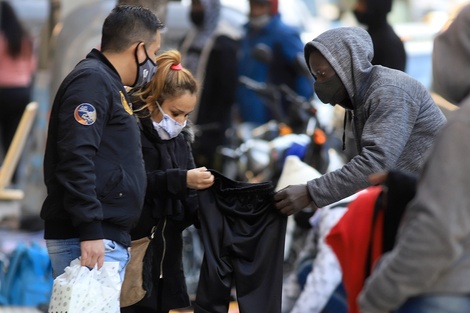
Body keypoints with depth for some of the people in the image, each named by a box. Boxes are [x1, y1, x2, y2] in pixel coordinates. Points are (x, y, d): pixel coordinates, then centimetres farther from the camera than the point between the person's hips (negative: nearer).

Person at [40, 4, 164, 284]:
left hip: (110, 239, 10)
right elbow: (76, 159, -20)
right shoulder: (92, 80, -9)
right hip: (88, 239, -10)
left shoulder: (109, 83, 22)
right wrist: (90, 230, -24)